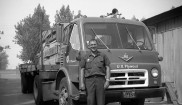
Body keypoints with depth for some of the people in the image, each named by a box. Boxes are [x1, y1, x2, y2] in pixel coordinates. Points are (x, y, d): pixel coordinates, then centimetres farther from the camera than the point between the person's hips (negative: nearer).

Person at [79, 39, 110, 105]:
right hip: (89, 80, 0)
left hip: (100, 79, 0)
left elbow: (107, 68, 8)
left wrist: (107, 80, -2)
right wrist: (82, 83, 0)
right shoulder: (85, 57, 11)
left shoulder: (103, 56, 11)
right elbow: (82, 70, 9)